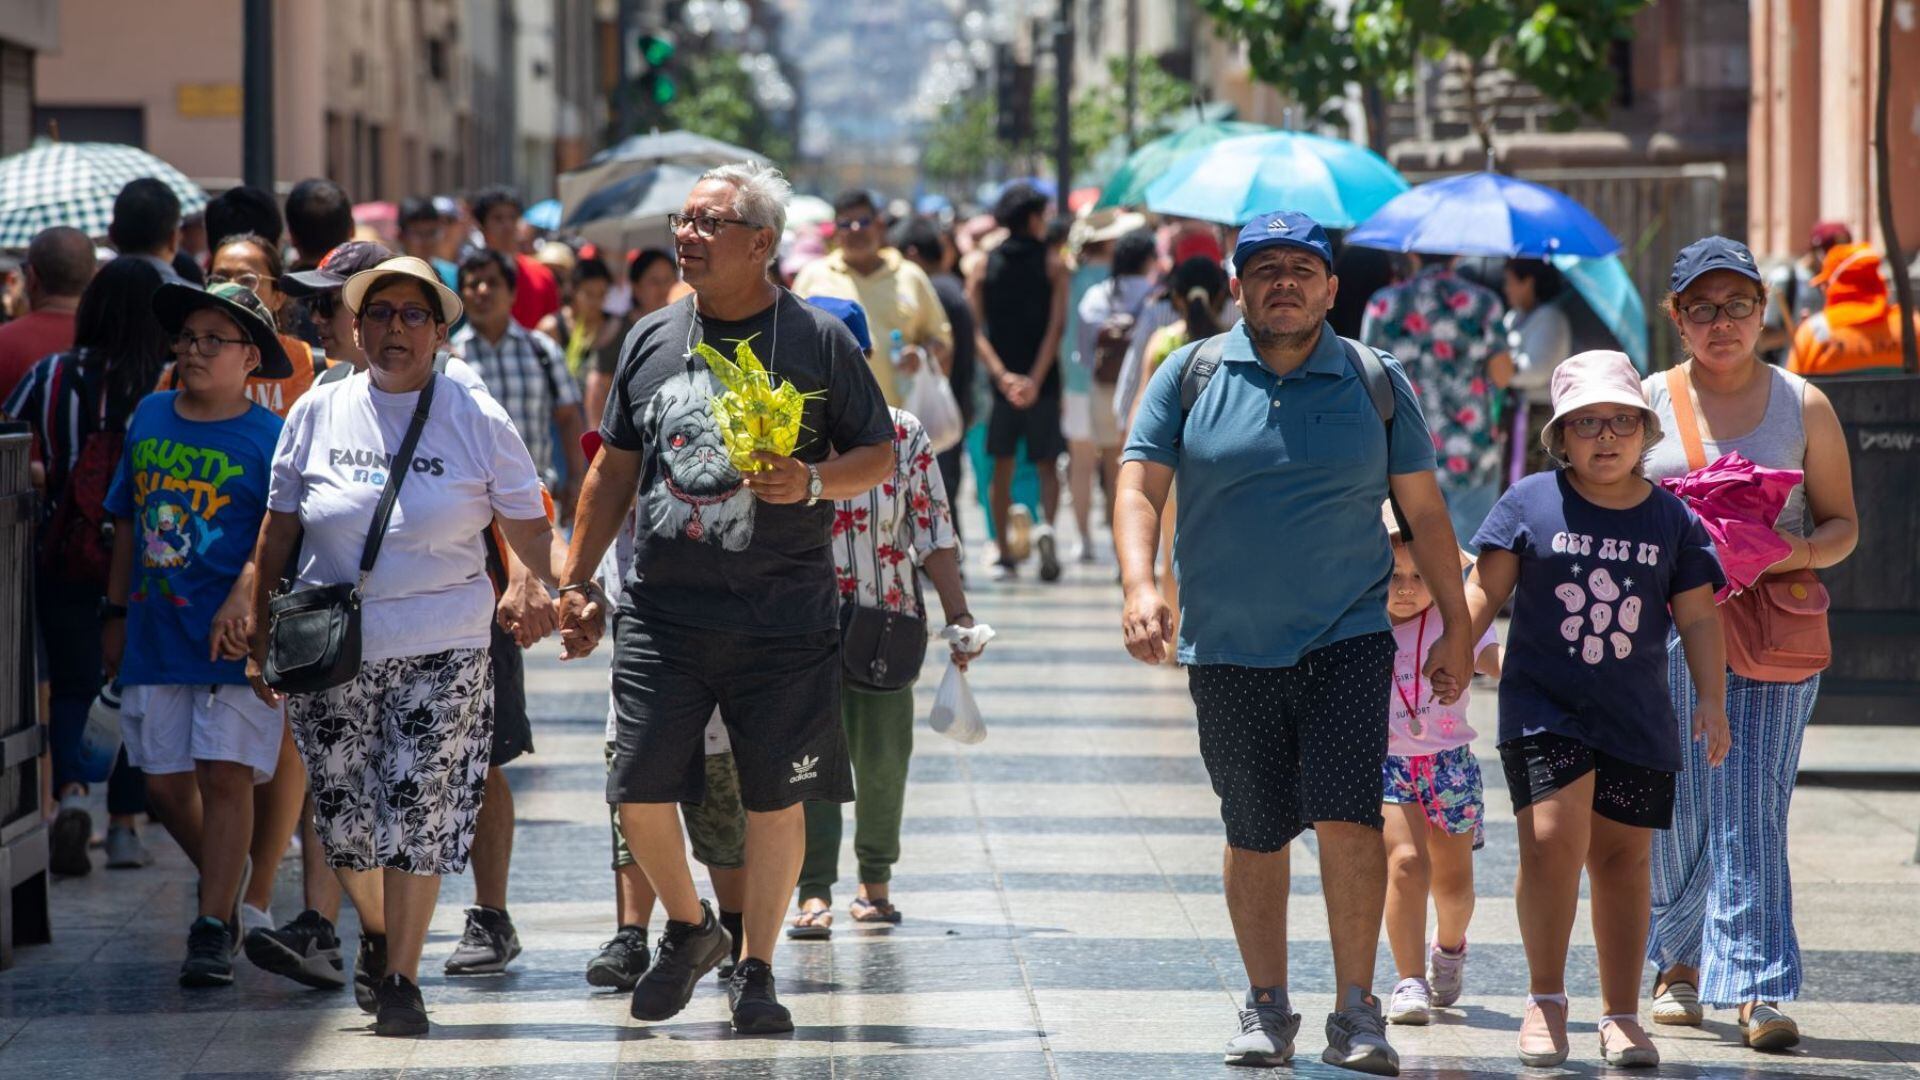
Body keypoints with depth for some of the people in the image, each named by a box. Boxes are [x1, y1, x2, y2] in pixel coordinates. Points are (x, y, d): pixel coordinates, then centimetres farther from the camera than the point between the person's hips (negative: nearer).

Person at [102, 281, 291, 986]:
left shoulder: (269, 438, -5)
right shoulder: (150, 417, 11)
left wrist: (241, 602, -26)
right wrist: (116, 611, 19)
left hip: (234, 639, -5)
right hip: (155, 636, 5)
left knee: (224, 775, -8)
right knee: (164, 779, 8)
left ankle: (214, 931, -4)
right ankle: (224, 876, 33)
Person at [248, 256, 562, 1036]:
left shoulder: (476, 421, 1)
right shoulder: (317, 414, 5)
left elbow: (530, 533, 2)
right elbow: (277, 535, 11)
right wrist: (258, 637, 10)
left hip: (441, 650, -2)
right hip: (330, 650, 2)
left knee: (421, 814, -6)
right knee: (345, 819, 5)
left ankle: (401, 978, 3)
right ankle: (375, 931, 33)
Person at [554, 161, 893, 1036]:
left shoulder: (818, 340, 0)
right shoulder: (653, 339, 9)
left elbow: (879, 456, 5)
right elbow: (614, 470, 16)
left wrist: (812, 483, -15)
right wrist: (575, 582, 14)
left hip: (783, 616, -2)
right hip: (662, 609, 2)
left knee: (774, 797, 1)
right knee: (640, 791, -4)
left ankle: (755, 968, 16)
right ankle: (687, 928, 22)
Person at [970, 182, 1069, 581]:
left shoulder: (985, 266, 5)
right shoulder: (1052, 264, -1)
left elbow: (975, 328, -5)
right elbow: (1056, 327, -10)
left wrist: (1001, 374, -11)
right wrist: (1036, 379, -14)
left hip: (1000, 379, 2)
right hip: (1043, 380, -2)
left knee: (1002, 466, 9)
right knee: (1047, 463, 6)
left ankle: (1004, 554, 8)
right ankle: (1047, 526, -21)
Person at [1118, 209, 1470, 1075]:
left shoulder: (1377, 384, 4)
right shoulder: (1190, 376, 3)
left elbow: (1425, 512, 9)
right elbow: (1139, 486, -2)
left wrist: (1456, 629, 7)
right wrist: (1139, 584, -19)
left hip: (1348, 638, -1)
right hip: (1228, 647, 1)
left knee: (1348, 818, -12)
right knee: (1254, 834, 8)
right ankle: (1266, 1007, 22)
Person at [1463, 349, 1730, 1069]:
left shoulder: (1672, 520, 6)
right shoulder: (1531, 503, 1)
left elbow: (1698, 618, 10)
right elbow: (1485, 589, 4)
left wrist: (1712, 701, 4)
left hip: (1637, 720, 2)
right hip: (1543, 709, -2)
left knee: (1621, 857, 6)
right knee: (1553, 839, -17)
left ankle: (1621, 1015, 16)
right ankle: (1546, 1000, -2)